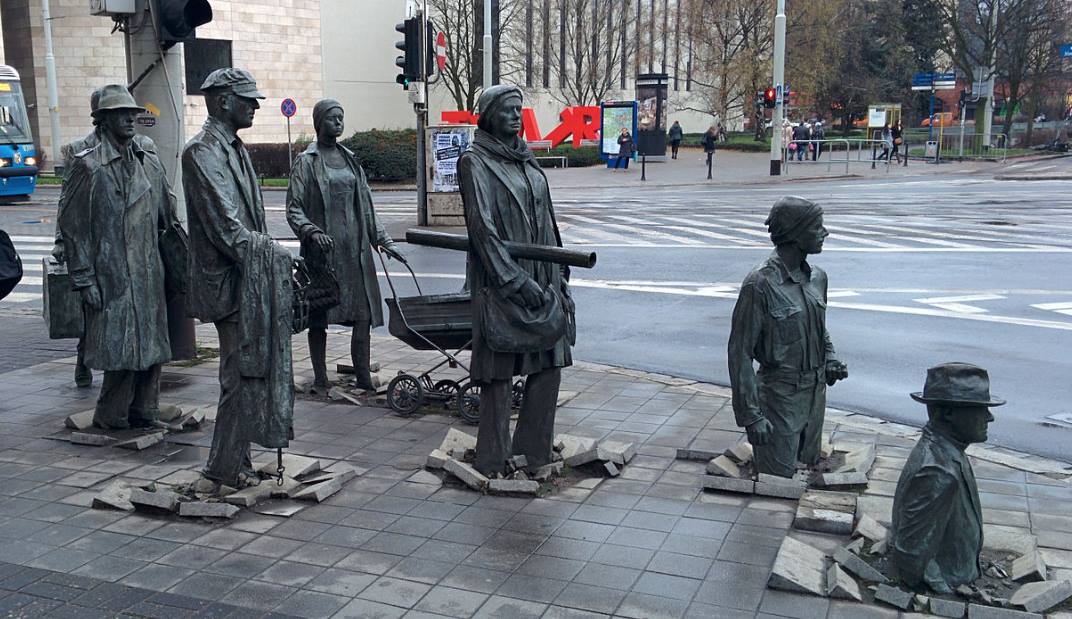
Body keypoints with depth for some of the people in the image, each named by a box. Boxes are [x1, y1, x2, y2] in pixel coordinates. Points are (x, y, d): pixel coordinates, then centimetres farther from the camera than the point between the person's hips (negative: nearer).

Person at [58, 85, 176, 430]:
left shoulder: (150, 164, 11)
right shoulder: (88, 166, -5)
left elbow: (167, 217, 19)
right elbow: (72, 227, -6)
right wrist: (85, 280, -10)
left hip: (149, 275, 6)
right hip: (111, 277, -5)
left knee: (152, 347, 8)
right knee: (120, 347, -3)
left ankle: (144, 412, 21)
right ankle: (110, 418, 13)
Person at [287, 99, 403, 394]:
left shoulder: (350, 159, 14)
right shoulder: (307, 161, -1)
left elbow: (365, 204, 18)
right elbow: (294, 207, -5)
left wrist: (382, 239, 12)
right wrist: (312, 232, -23)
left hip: (355, 247, 5)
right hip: (322, 249, -4)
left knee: (364, 313, -1)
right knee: (319, 316, 3)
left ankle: (363, 376, 7)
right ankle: (320, 379, 12)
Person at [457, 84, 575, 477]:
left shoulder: (526, 160, 15)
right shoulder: (475, 162, -6)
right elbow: (481, 225, -14)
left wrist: (558, 275, 13)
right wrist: (516, 281, -19)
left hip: (542, 280, 7)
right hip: (501, 284, -7)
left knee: (549, 365, 8)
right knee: (499, 372, 0)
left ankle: (533, 451, 21)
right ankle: (494, 460, 13)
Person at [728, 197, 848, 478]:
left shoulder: (817, 278, 4)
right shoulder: (760, 284, -19)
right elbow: (740, 353, -17)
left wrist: (830, 359, 0)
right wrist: (751, 416, -18)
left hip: (816, 394, 7)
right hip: (781, 398, -7)